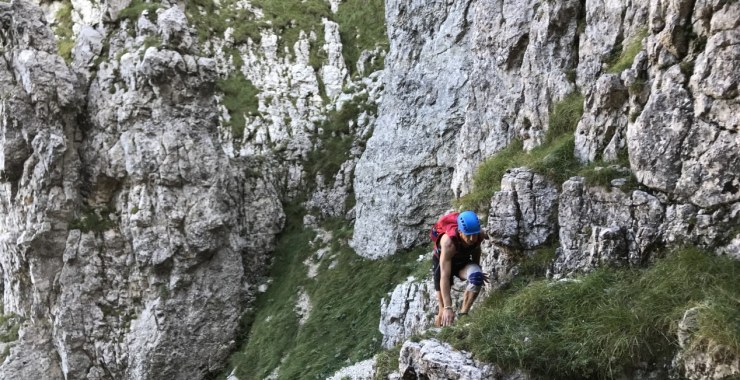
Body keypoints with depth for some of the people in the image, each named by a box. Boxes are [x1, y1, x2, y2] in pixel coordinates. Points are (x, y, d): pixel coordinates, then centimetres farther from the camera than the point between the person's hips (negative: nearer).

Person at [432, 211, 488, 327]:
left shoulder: (480, 236, -28)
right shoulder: (448, 242, -42)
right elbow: (444, 277, -44)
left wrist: (477, 269, 9)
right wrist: (448, 307, -49)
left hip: (463, 262, 3)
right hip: (442, 262, -2)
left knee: (476, 277, -31)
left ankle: (463, 314, -17)